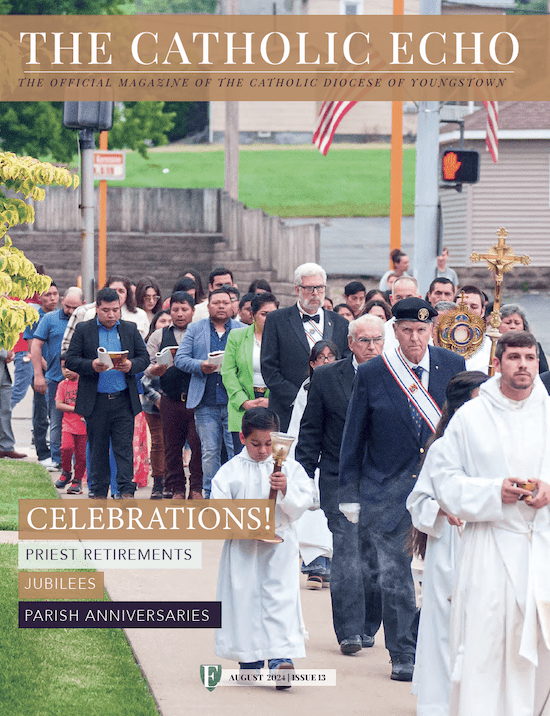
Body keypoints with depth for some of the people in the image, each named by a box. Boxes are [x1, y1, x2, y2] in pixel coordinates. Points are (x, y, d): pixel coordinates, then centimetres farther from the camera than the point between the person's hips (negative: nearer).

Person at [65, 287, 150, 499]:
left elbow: (144, 357, 9)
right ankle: (99, 492, 15)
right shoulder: (83, 330, 4)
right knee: (97, 448, 6)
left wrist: (131, 366, -13)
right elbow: (70, 360, -1)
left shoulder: (130, 329, 9)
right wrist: (92, 366, -19)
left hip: (123, 400, 0)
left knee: (124, 447, -4)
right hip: (95, 400, 0)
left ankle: (126, 491, -5)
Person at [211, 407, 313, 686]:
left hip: (279, 548, -1)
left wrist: (286, 490, -19)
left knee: (281, 599, -11)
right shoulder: (230, 471, 3)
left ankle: (281, 658, -18)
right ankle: (250, 662, 15)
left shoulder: (290, 468, 5)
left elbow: (301, 505, -1)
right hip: (242, 547, 1)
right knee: (244, 599, 4)